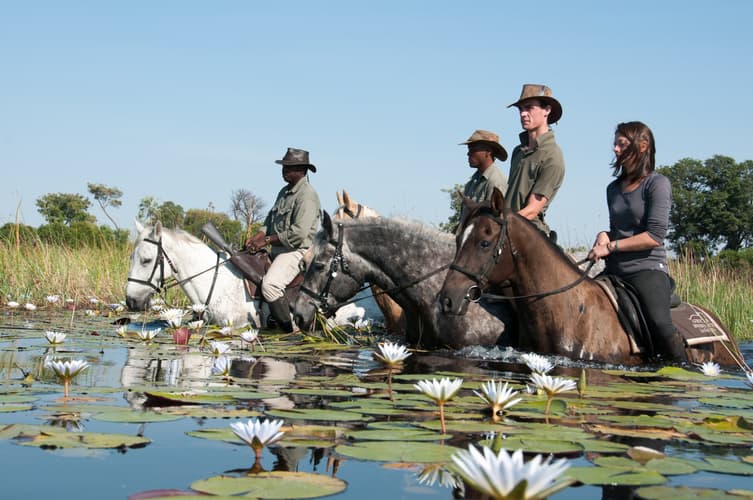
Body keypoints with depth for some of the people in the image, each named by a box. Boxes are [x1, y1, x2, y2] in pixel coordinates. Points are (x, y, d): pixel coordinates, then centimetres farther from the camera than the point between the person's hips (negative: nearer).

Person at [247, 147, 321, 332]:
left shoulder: (307, 195, -15)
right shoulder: (284, 192, 15)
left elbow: (299, 233, -24)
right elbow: (270, 220, 19)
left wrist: (267, 240, -20)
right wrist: (258, 236, -2)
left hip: (296, 251, -10)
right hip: (278, 250, 10)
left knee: (270, 285, -30)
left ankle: (290, 329, -19)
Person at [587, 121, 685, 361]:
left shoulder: (658, 183, -4)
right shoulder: (613, 188, 17)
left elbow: (655, 237, -13)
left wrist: (611, 247, -12)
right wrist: (604, 236, 7)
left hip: (647, 268, -7)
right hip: (614, 271, 7)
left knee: (660, 325, -30)